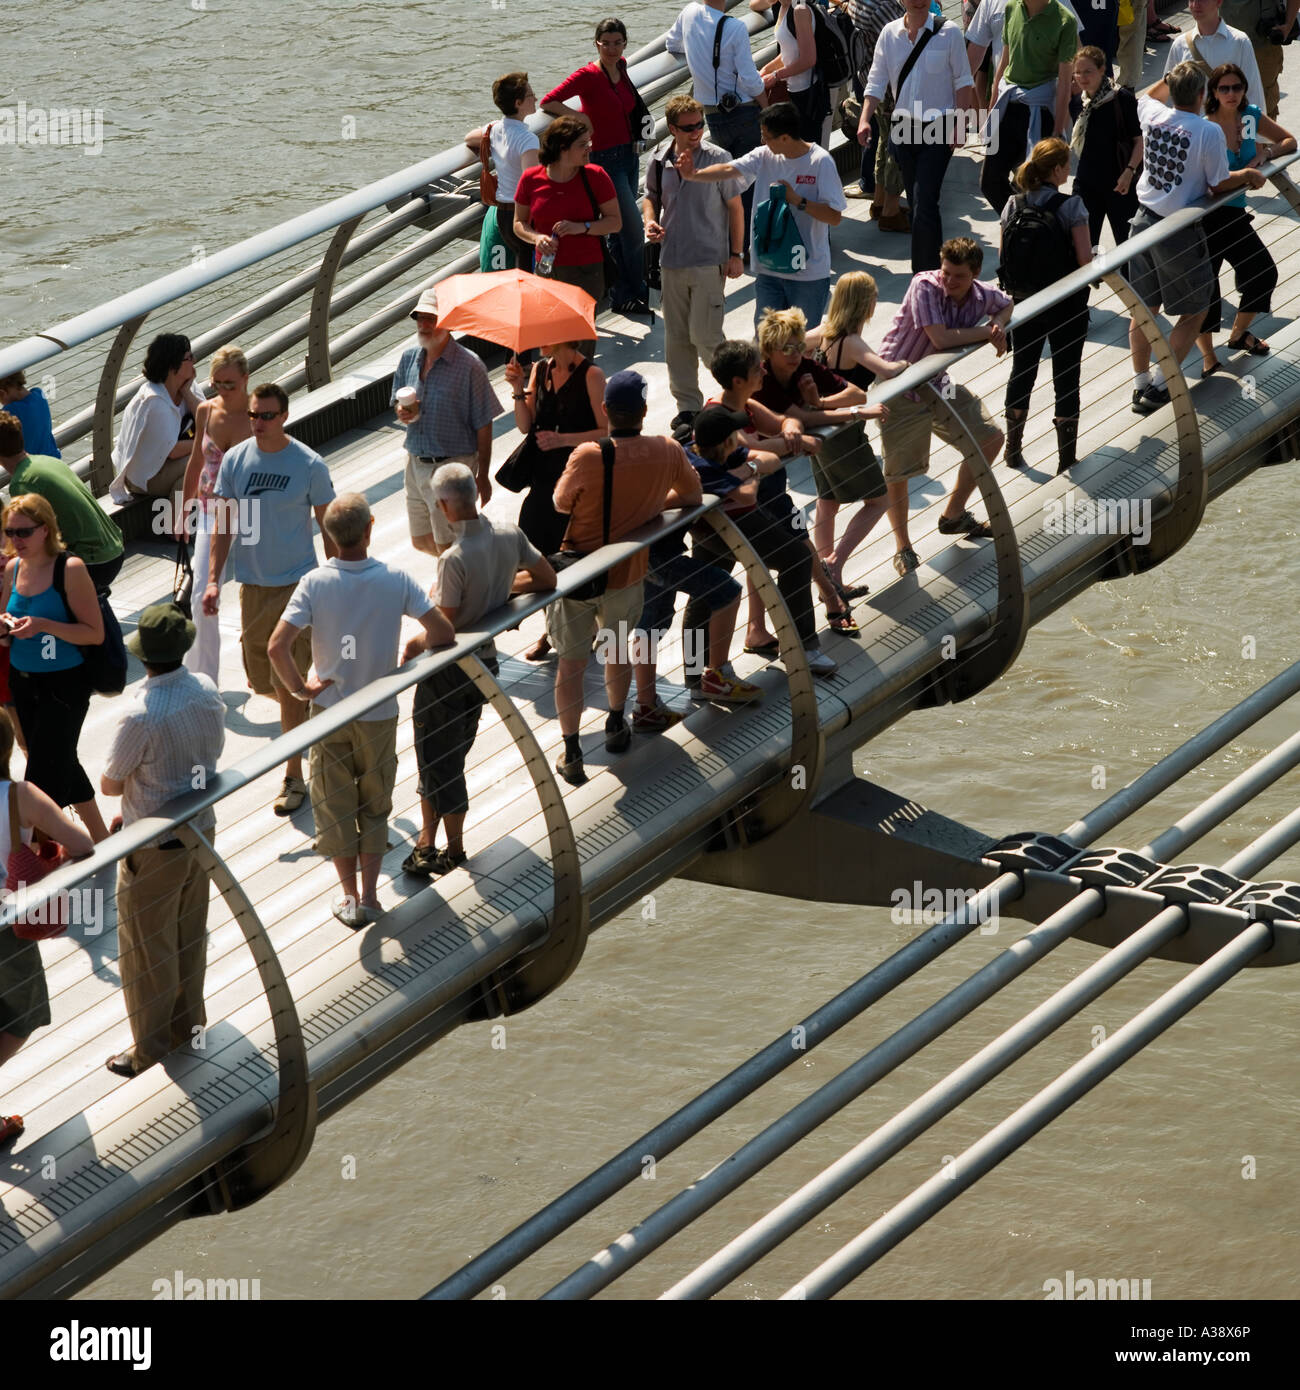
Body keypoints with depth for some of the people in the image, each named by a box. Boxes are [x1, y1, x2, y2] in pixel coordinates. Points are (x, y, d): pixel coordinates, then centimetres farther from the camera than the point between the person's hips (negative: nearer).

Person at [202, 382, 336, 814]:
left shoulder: (310, 465, -8)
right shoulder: (235, 460, 1)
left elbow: (328, 527, 0)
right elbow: (224, 524, 7)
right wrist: (213, 579, 0)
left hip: (298, 583, -4)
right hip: (252, 584, 4)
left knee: (288, 684, -8)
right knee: (261, 680, 12)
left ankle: (293, 775, 1)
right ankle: (301, 713, 45)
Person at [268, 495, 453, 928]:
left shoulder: (314, 583, -17)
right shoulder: (395, 580, -15)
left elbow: (277, 646, -24)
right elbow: (443, 633, -12)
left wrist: (299, 688, -8)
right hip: (379, 712, 1)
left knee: (334, 805, 14)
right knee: (375, 806, 18)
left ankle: (350, 898, 18)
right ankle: (370, 896, 17)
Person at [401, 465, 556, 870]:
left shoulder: (456, 558, -28)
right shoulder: (510, 535, -7)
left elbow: (444, 629, -24)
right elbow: (546, 579, 8)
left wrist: (416, 643, -4)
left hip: (449, 670, -7)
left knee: (439, 760, 8)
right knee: (451, 755, 19)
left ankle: (453, 848, 18)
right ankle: (428, 840, 29)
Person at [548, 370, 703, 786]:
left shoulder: (587, 457, -25)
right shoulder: (668, 452, -15)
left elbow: (561, 503, -7)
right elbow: (693, 496, 4)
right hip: (626, 575, 3)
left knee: (571, 662, 10)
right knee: (619, 648, 28)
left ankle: (572, 755, 13)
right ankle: (616, 727, 45)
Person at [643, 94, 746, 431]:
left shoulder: (717, 158, -8)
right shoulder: (660, 159, 2)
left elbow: (735, 206, -2)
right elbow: (651, 196, 19)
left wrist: (736, 254, -4)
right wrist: (650, 221, -3)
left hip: (709, 261, -4)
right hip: (672, 260, 4)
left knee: (704, 334, -10)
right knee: (677, 337, 7)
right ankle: (687, 405, 18)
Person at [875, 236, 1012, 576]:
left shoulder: (982, 295, -5)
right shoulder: (925, 287, -25)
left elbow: (1007, 304, 19)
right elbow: (941, 338, -31)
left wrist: (999, 324, -5)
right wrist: (988, 332, -17)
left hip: (937, 384, 7)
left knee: (990, 438, 11)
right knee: (897, 473, -4)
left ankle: (952, 515, 29)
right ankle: (903, 549, 16)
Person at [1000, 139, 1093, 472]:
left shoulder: (1014, 205, -4)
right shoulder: (1071, 206, -17)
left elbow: (1004, 257, 0)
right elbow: (1085, 260, -18)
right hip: (1066, 304, -4)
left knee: (1021, 373, 18)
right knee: (1066, 379, 8)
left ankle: (1013, 451, 28)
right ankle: (1066, 457, 14)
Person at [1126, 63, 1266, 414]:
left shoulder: (1153, 116, -2)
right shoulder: (1209, 132, -18)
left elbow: (1147, 95, 25)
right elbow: (1219, 186, -10)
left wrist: (1172, 78, 32)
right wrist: (1248, 175, 6)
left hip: (1144, 223, 6)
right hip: (1181, 232, -6)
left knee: (1143, 308, 17)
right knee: (1194, 311, 12)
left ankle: (1141, 385, 25)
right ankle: (1158, 385, 6)